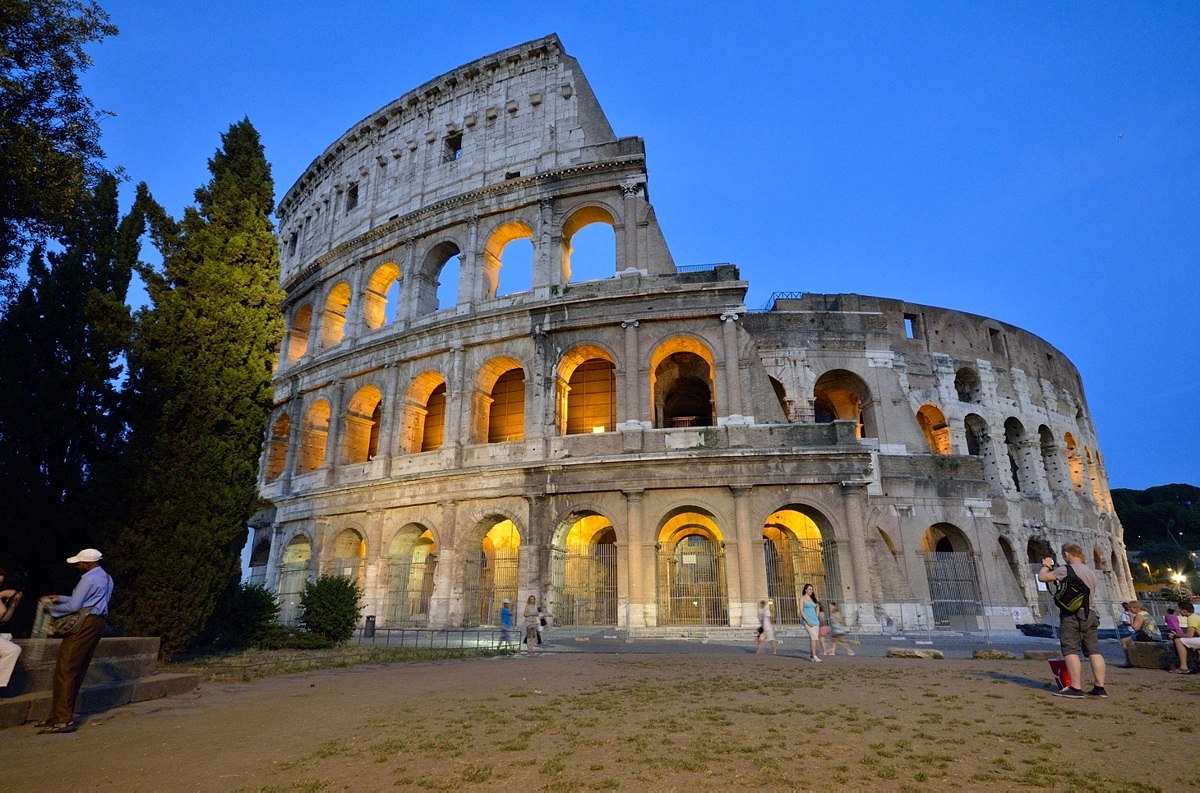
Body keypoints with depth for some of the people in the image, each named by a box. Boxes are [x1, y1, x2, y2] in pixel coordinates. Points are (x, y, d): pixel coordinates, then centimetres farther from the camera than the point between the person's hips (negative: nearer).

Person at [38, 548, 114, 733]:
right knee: (78, 671, 13)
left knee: (65, 670, -7)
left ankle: (63, 719, -8)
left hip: (84, 624, -10)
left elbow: (74, 606, -14)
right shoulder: (107, 579, 17)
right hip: (97, 623, 10)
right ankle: (64, 714, 18)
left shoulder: (88, 579, -13)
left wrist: (53, 609, 3)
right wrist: (60, 598, 24)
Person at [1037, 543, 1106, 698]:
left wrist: (1046, 566, 10)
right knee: (1094, 651, 8)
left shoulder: (1066, 569, -10)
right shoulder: (1091, 572, 18)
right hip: (1090, 614, 9)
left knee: (1070, 651, -9)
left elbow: (1042, 577, -10)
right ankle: (1099, 687, 9)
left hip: (1072, 615, -8)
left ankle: (1075, 689, -12)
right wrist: (1055, 569, 26)